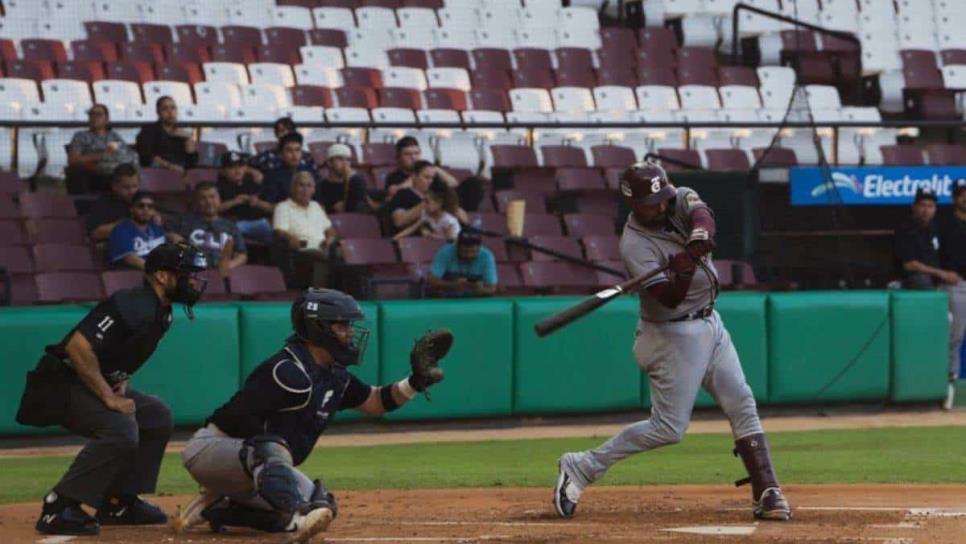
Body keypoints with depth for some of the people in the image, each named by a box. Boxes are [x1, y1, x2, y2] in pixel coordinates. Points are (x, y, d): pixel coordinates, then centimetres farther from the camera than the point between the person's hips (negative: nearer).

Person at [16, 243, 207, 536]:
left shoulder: (162, 313, 8)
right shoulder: (133, 305, -23)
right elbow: (77, 346, -30)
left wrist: (121, 382, 5)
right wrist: (108, 397, -25)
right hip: (62, 383, -11)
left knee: (156, 415, 13)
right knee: (120, 429, -27)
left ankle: (119, 502, 15)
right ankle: (58, 509, -24)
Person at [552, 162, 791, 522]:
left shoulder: (680, 200, -3)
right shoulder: (635, 244, -21)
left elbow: (702, 215, -25)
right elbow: (670, 298, -27)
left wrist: (699, 235, -46)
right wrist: (685, 267, -45)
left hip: (709, 324, 7)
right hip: (674, 335, -7)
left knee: (743, 407, 4)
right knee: (669, 427, -8)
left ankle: (766, 493, 6)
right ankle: (580, 468, -1)